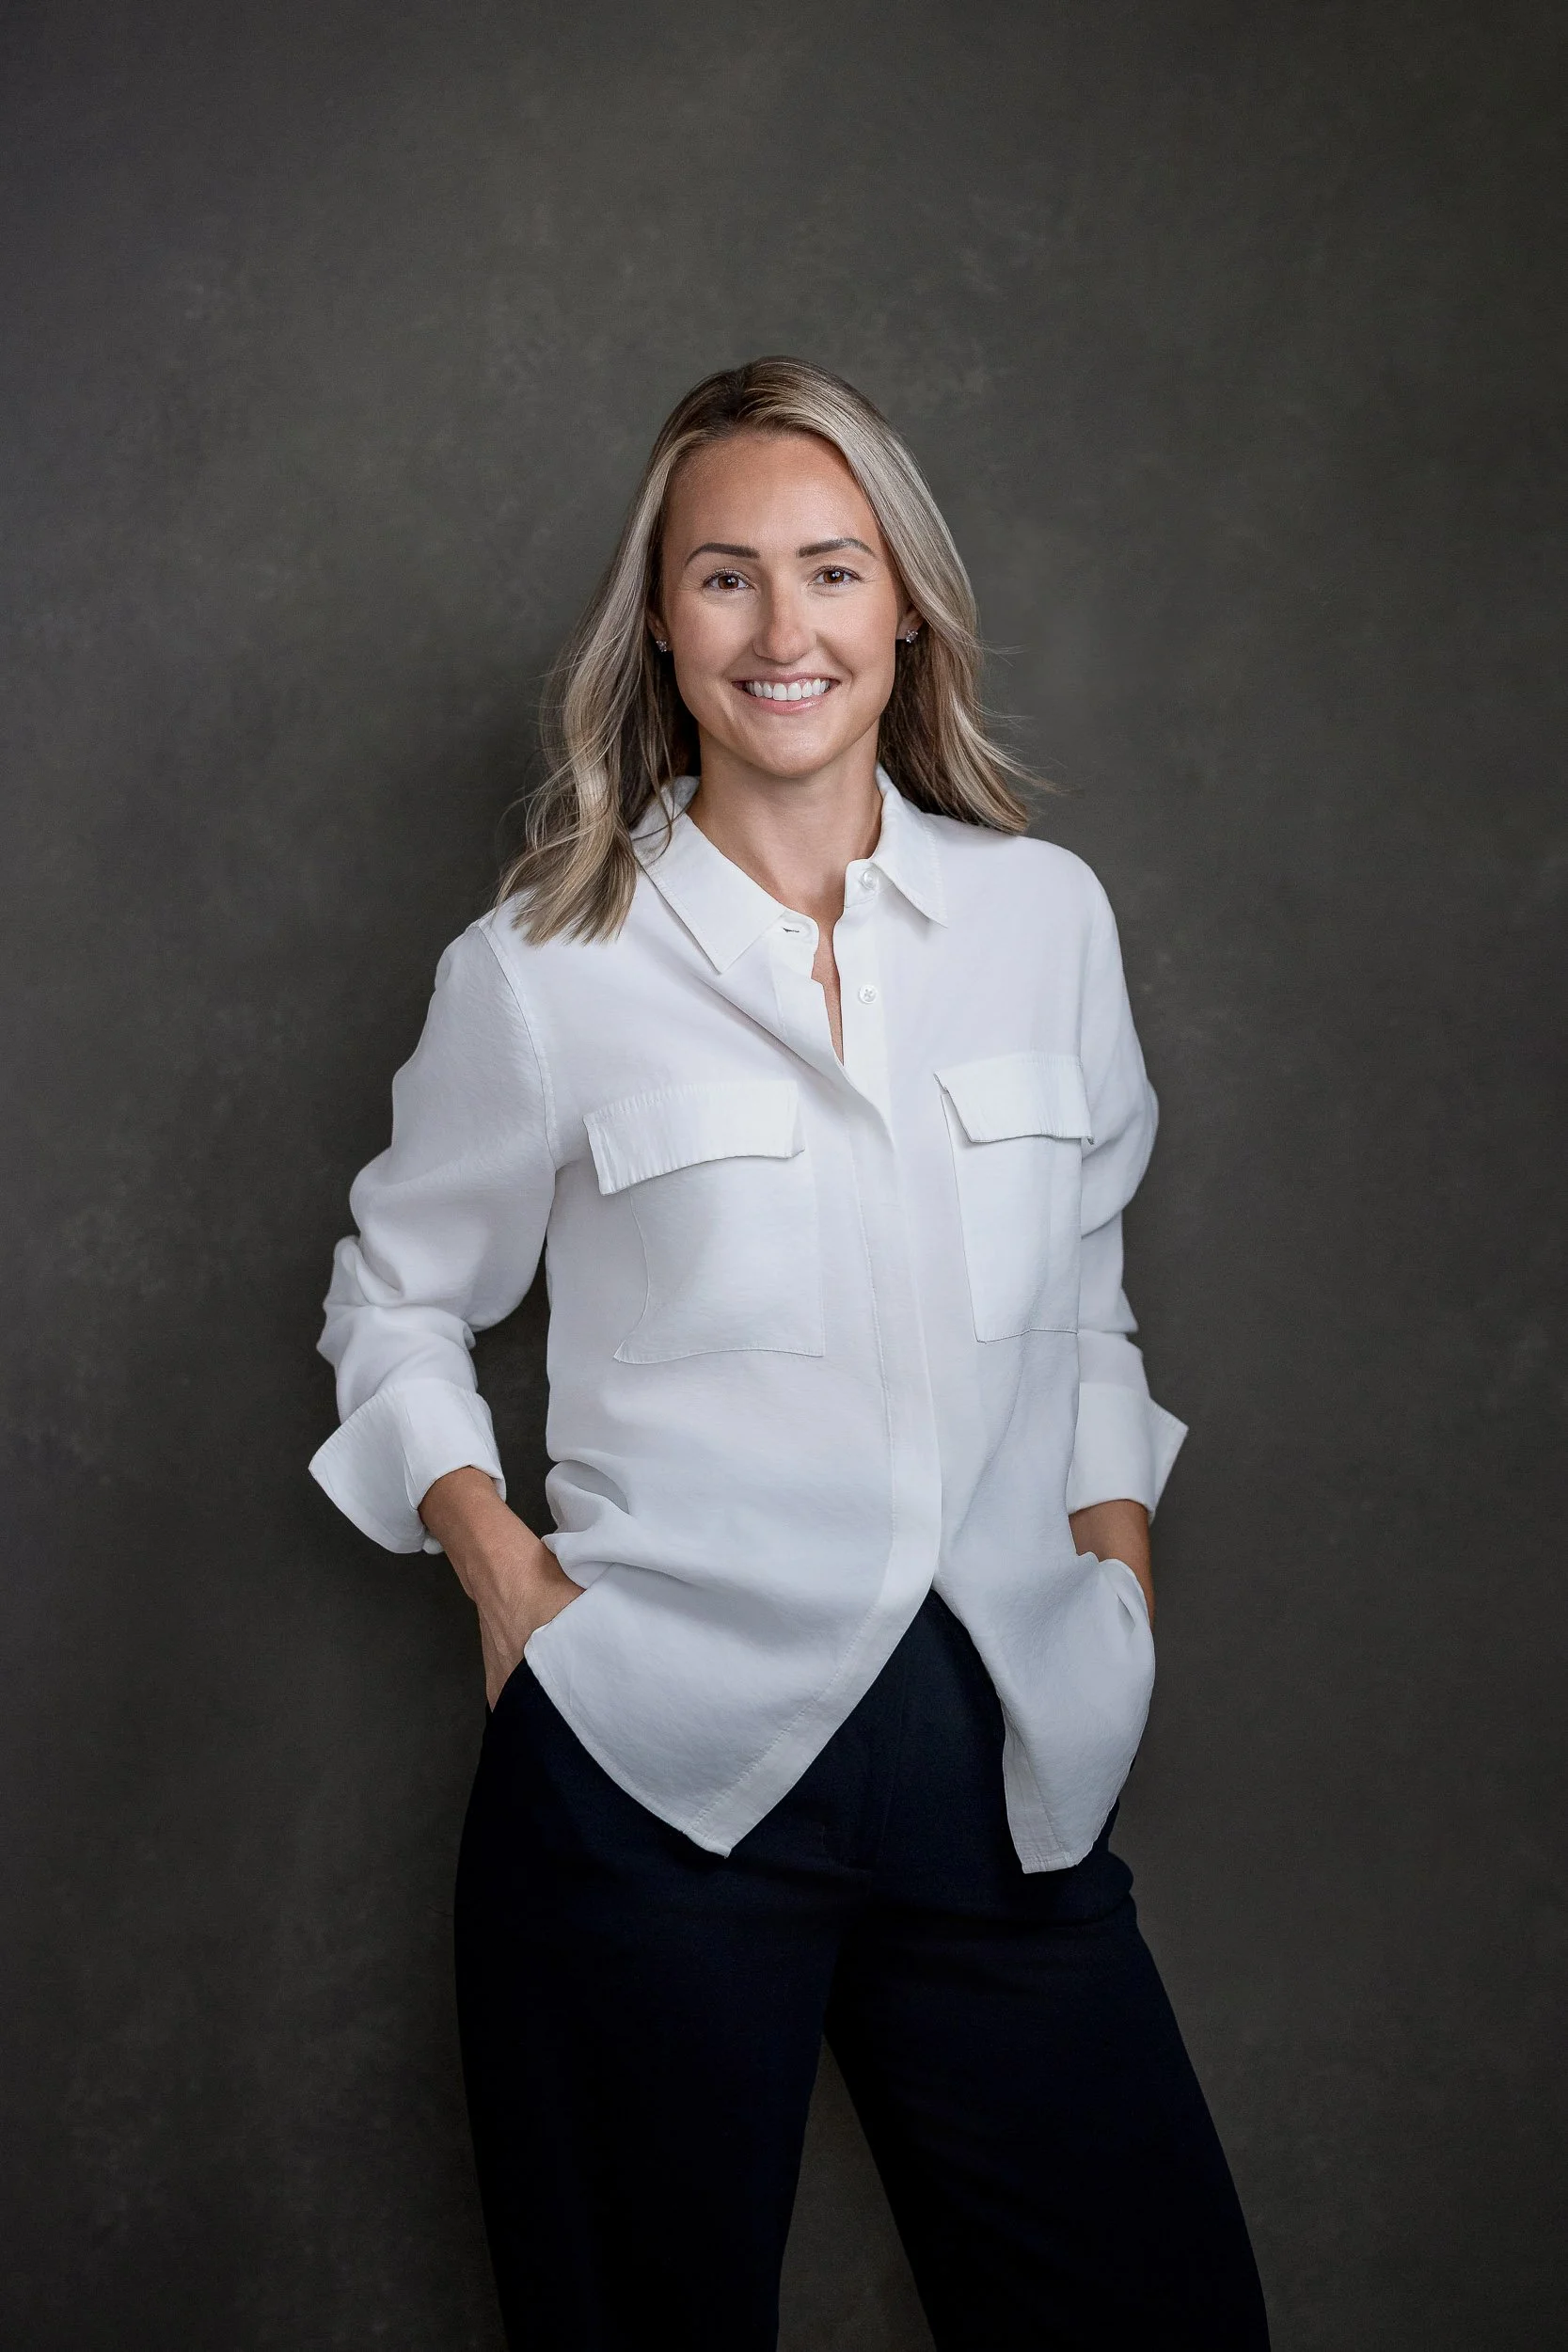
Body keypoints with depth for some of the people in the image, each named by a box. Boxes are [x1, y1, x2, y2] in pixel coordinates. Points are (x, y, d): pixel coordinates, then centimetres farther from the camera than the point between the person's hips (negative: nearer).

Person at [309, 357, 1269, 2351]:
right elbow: (395, 1300, 13)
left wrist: (1118, 1582, 11)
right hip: (658, 1759, -2)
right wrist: (505, 1568, -1)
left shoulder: (1046, 917, 8)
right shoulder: (543, 969, 1)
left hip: (1005, 1758, 3)